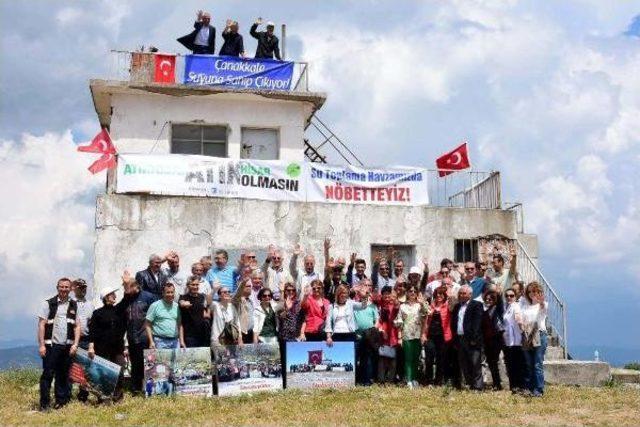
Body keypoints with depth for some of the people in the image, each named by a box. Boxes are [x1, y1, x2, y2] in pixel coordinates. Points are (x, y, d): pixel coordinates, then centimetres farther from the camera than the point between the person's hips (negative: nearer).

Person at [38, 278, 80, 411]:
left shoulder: (74, 306, 9)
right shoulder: (48, 304, -1)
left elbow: (77, 326, 9)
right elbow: (41, 325, -3)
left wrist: (75, 344, -1)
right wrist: (42, 345, -10)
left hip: (67, 346, 3)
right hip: (51, 345, -3)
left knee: (63, 375, 9)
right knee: (47, 375, -3)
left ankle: (61, 402, 18)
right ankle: (44, 404, 3)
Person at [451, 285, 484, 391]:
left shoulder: (477, 305, -2)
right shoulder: (457, 306, 18)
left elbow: (477, 322, -11)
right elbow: (453, 323, 17)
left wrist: (474, 338, -17)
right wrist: (455, 338, 8)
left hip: (471, 340, -6)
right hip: (460, 339, 7)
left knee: (475, 364, -5)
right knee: (464, 365, 9)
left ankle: (477, 386, -1)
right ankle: (469, 385, 16)